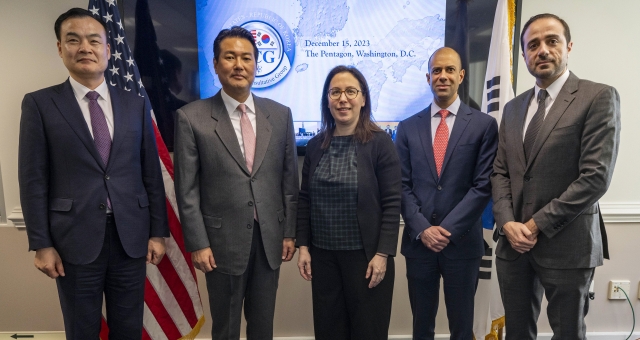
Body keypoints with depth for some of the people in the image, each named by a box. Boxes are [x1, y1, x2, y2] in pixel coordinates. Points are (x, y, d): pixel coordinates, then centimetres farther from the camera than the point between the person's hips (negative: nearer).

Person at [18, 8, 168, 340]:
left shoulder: (135, 105, 6)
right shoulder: (39, 104, -1)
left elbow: (151, 173, 5)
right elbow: (33, 180, -2)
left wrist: (158, 232, 3)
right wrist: (41, 244, -5)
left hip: (131, 236, 2)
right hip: (75, 239, -2)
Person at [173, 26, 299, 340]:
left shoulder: (280, 114, 2)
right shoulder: (191, 118, -6)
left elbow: (289, 179, 5)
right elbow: (187, 190, -6)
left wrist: (289, 232, 5)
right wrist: (198, 244, -8)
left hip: (270, 238, 3)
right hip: (223, 240, -2)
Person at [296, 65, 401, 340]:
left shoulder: (380, 143, -9)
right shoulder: (315, 145, 4)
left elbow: (391, 203, -10)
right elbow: (305, 200, 8)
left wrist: (383, 254, -14)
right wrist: (303, 246, 3)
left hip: (366, 255, -4)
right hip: (322, 255, 4)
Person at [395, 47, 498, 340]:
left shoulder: (484, 124, 0)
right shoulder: (408, 127, 6)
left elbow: (483, 185, -6)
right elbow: (402, 185, 2)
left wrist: (448, 230, -13)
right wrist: (423, 229, -10)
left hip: (462, 242, -1)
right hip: (418, 241, 2)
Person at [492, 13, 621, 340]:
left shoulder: (598, 97, -6)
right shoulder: (513, 108, 12)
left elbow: (596, 176, -15)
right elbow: (500, 172, 9)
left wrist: (538, 224, -14)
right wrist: (508, 223, -6)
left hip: (566, 244, -4)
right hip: (513, 242, 5)